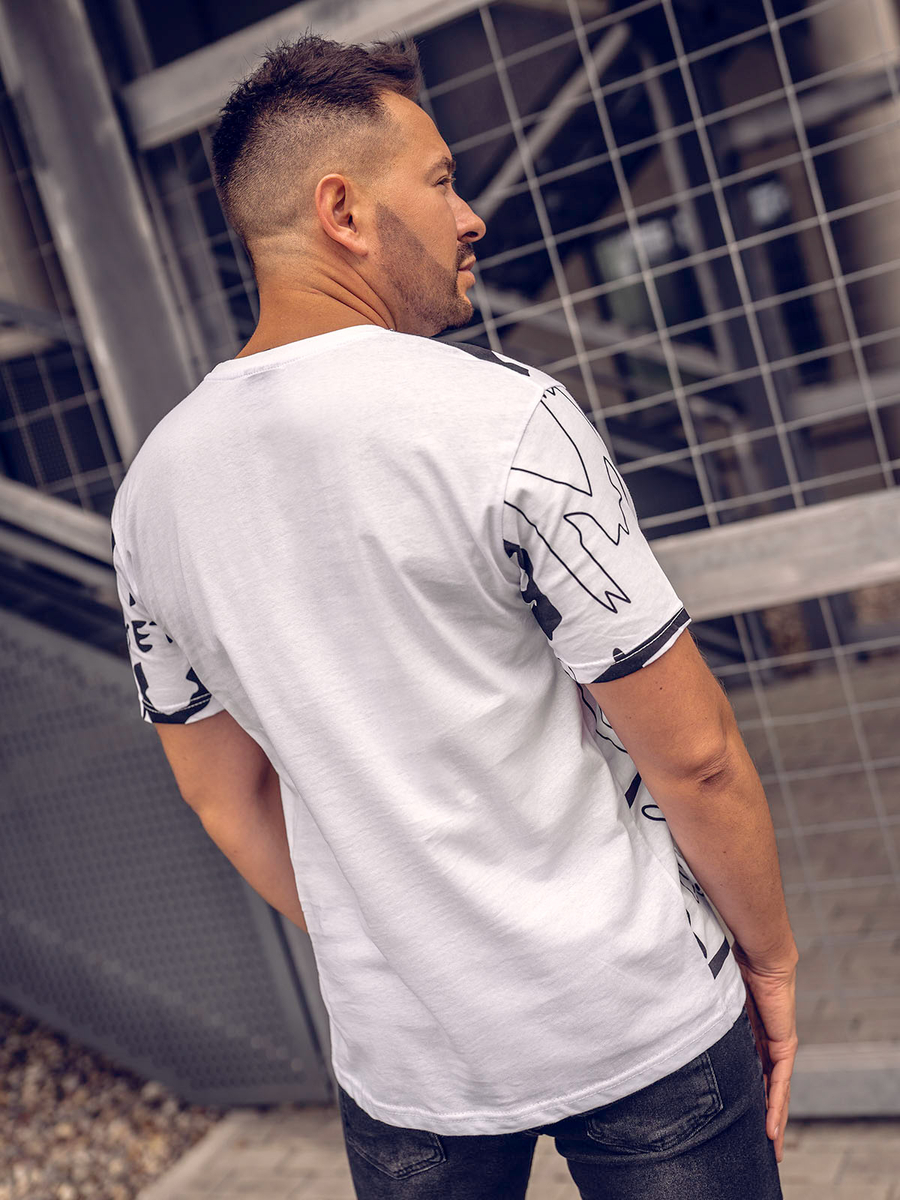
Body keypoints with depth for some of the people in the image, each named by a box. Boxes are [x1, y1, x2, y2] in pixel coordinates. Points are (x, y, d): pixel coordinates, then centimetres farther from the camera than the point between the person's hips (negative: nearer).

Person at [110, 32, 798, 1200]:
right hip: (639, 1024, -4)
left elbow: (224, 797, 7)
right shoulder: (503, 416, -20)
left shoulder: (153, 485, -2)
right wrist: (770, 956, 2)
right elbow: (693, 753, -15)